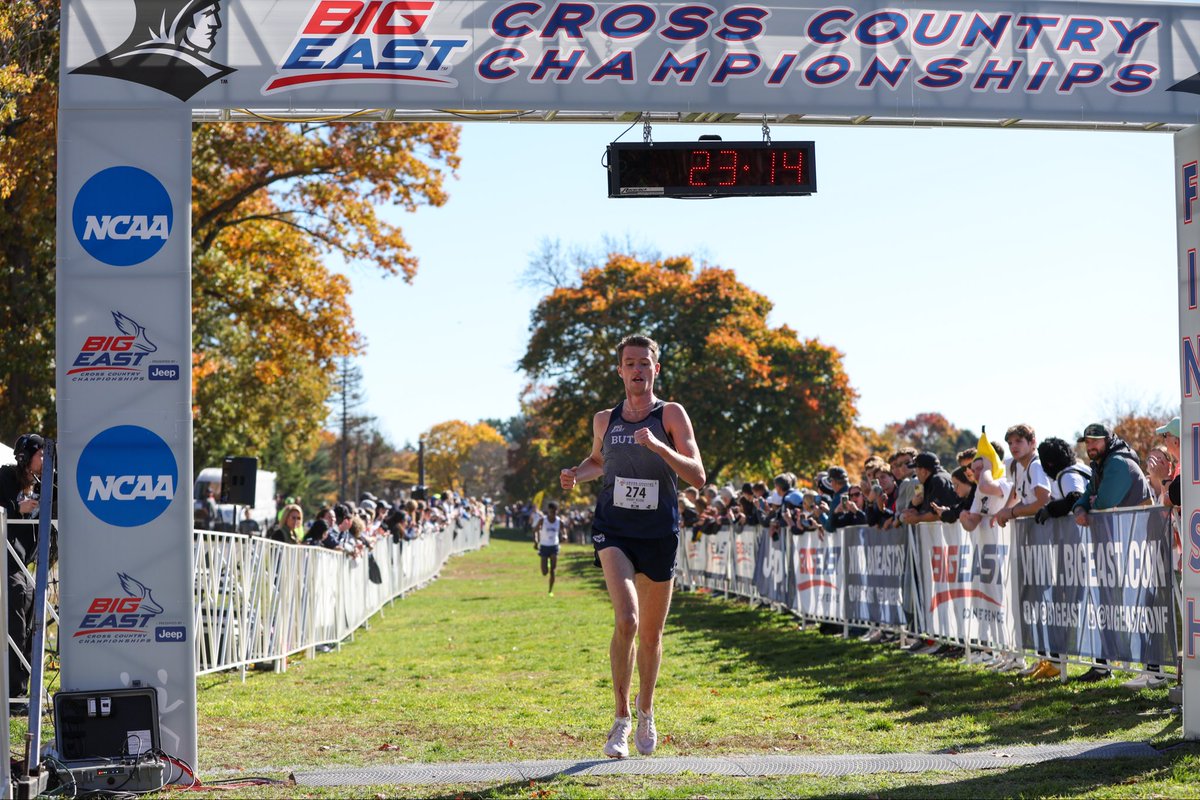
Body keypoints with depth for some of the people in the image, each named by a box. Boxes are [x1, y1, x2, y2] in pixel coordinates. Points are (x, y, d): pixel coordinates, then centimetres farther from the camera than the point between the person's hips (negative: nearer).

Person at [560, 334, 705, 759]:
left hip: (659, 534, 0)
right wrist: (576, 473, 5)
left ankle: (645, 710, 37)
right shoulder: (605, 420, 6)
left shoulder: (671, 415, -4)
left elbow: (698, 476, -13)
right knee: (626, 619, -22)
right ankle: (621, 719, -10)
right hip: (613, 529, 0)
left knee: (651, 634, 11)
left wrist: (657, 446, -26)